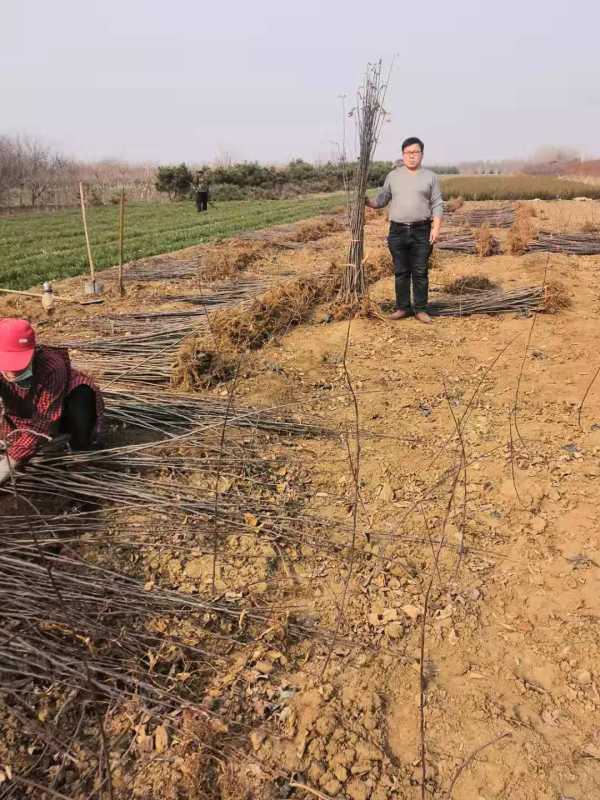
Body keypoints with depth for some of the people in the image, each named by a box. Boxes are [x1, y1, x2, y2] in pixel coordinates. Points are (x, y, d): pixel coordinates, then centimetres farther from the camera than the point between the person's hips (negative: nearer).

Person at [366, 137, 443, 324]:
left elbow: (437, 205, 2)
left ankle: (420, 309, 9)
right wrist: (366, 202, -5)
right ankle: (402, 307, 14)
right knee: (401, 272, 5)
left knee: (420, 273, 1)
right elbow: (382, 200, 13)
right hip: (398, 231, 2)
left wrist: (436, 228, -9)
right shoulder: (393, 176, 10)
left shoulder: (430, 177, 5)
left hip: (421, 231, -1)